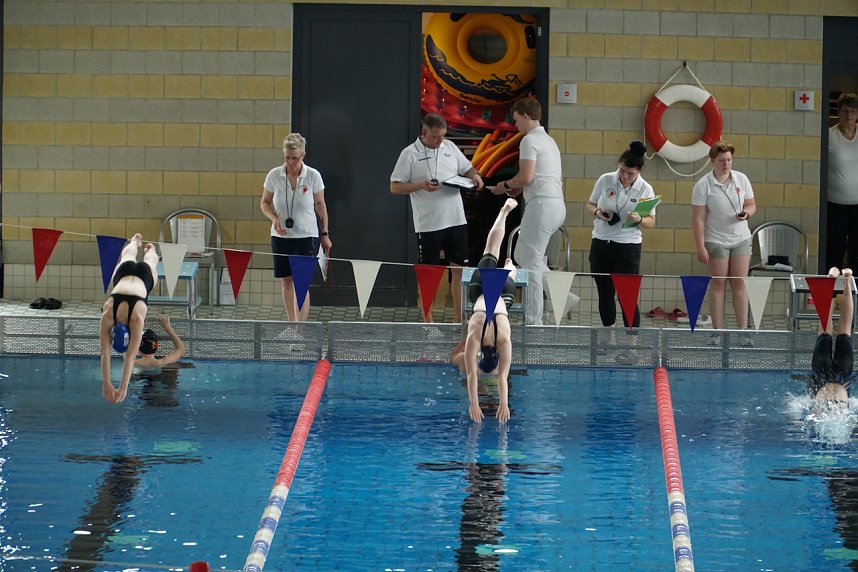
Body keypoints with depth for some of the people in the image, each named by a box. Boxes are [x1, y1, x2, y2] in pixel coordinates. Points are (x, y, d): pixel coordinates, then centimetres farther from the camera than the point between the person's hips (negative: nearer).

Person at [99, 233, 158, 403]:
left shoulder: (137, 318, -44)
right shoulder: (107, 316, -40)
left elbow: (131, 356, -45)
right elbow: (104, 353, -39)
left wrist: (123, 388, -49)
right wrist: (106, 383, -46)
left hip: (145, 275, -1)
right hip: (124, 273, 1)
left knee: (149, 261, 36)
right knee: (128, 256, 37)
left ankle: (150, 249, 71)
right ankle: (135, 242, 71)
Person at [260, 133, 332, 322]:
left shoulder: (313, 176, -7)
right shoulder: (274, 175, -4)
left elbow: (320, 205, 3)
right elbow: (265, 203, 7)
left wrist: (325, 233, 4)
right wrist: (275, 219, -12)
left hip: (306, 236, -3)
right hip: (280, 236, 3)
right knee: (286, 281, 10)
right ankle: (292, 324, 24)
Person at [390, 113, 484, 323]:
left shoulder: (450, 147, 9)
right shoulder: (410, 154, -5)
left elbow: (467, 168, 21)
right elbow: (395, 187, -6)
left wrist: (475, 176, -2)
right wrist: (421, 185, -19)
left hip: (456, 220, 4)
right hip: (428, 224, -4)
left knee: (460, 269, 5)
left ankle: (460, 319, 12)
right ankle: (428, 321, 12)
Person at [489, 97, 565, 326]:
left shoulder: (530, 140, -7)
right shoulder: (549, 141, 23)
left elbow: (526, 177, -17)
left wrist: (506, 185, 2)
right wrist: (519, 189, 24)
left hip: (541, 204, -10)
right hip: (556, 204, 10)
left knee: (530, 264, -6)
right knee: (522, 256, 20)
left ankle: (533, 321, -7)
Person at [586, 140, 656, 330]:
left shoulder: (645, 189, -5)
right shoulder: (605, 180, -2)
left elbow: (651, 221, 0)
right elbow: (590, 205, 11)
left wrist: (639, 220, -22)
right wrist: (597, 212, -12)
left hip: (628, 246, -3)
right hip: (600, 245, 3)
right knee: (605, 295, 10)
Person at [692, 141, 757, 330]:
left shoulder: (741, 179, 2)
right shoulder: (703, 186, -10)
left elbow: (751, 204, 13)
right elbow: (698, 219, -11)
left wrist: (747, 212, -12)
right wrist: (700, 247, -15)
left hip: (741, 239, 3)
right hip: (716, 241, -3)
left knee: (740, 283, 2)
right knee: (718, 284, 0)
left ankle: (743, 328, 5)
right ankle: (718, 329, 6)